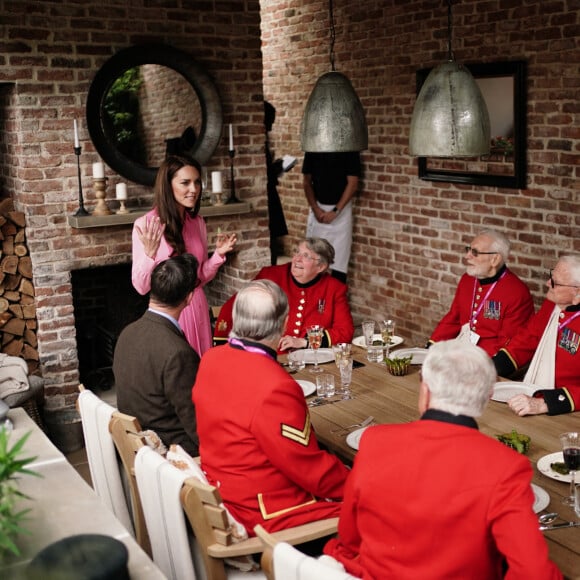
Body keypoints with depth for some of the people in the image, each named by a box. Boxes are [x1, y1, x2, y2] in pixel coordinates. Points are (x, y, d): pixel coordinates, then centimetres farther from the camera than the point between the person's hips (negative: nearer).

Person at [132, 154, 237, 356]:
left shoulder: (198, 222, 5)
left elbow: (200, 277, 12)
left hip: (197, 308, 5)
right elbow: (141, 287, -12)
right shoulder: (146, 225, -13)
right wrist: (149, 254, -27)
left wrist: (218, 254, -3)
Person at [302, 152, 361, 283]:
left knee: (340, 257, -2)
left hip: (341, 210, -2)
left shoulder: (349, 150, -7)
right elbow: (307, 181, 5)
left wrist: (336, 211, -14)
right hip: (317, 209, 3)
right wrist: (315, 208, -6)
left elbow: (353, 183, -9)